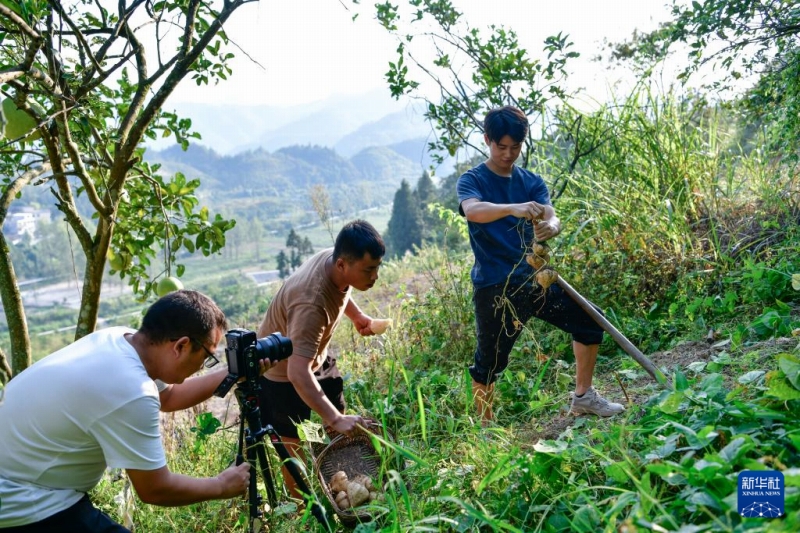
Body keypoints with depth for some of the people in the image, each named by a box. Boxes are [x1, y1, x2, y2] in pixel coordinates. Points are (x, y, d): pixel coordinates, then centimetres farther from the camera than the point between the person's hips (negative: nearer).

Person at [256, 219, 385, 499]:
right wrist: (334, 419, -51)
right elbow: (298, 372, -48)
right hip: (281, 370, -8)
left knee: (339, 422, 17)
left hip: (316, 357, 8)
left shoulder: (334, 259, -17)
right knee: (294, 443, 4)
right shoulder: (311, 302, -43)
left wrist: (357, 315, 8)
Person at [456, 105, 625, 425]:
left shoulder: (532, 182, 9)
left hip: (534, 278, 5)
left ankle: (583, 398, 23)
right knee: (489, 363, 0)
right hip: (495, 287, -5)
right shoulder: (472, 180, -5)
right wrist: (513, 209, -46)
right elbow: (472, 210, -28)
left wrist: (550, 227, -32)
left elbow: (551, 217, -8)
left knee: (589, 321, 6)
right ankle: (486, 428, 20)